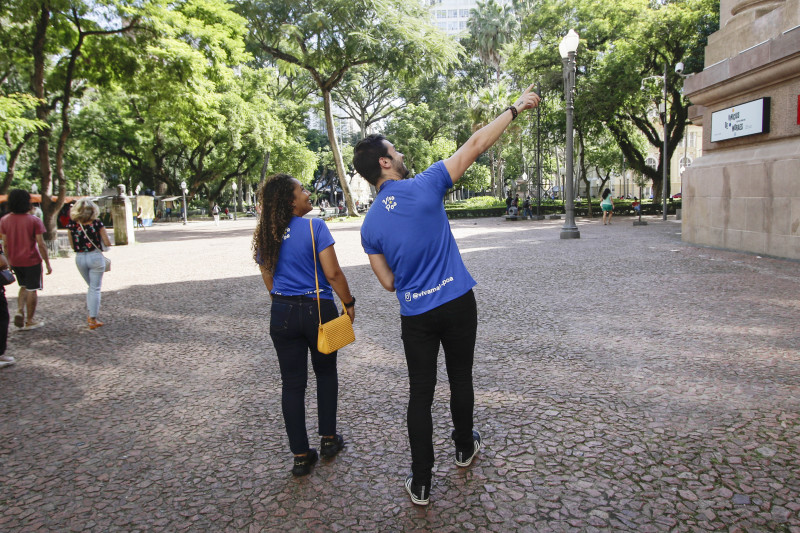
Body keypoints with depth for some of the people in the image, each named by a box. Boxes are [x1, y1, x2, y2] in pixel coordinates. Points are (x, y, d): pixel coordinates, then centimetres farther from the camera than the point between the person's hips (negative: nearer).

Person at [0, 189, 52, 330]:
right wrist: (47, 263, -5)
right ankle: (29, 321, 12)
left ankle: (20, 311, 3)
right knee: (32, 290, 5)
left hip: (15, 261, 4)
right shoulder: (34, 221, -11)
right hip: (32, 261, -4)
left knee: (24, 287, 23)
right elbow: (41, 244, -12)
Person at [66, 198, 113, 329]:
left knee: (91, 286, 22)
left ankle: (91, 315, 22)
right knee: (95, 288, 4)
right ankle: (93, 319, 3)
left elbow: (72, 245, 4)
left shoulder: (72, 225, -3)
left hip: (79, 258, 3)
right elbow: (107, 243, -8)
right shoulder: (97, 223, -10)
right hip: (95, 256, -3)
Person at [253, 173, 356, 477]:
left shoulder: (265, 235, 4)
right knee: (326, 372, 20)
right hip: (317, 309, -3)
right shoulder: (314, 227, -13)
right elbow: (332, 273, -17)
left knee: (292, 383, 9)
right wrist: (349, 303, -3)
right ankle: (328, 438, 28)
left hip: (282, 314, 4)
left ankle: (300, 456, 16)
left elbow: (269, 281, 12)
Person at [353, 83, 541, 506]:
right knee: (461, 379, 19)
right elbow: (475, 146, -5)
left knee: (420, 394, 9)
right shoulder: (425, 186, -10)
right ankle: (464, 447, 41)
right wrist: (516, 108, 5)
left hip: (416, 316, 2)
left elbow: (389, 284, 4)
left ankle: (420, 483, 15)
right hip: (458, 303, -1)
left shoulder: (370, 226, 0)